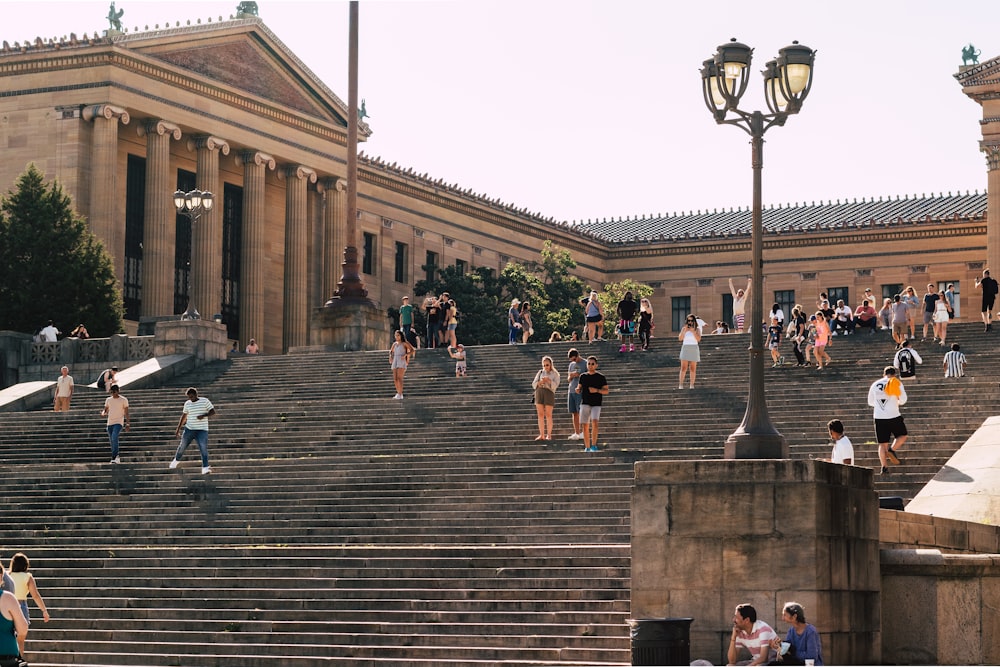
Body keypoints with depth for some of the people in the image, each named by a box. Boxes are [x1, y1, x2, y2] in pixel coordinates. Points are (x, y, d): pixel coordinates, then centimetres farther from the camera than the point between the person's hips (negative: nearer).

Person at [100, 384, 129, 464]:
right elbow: (105, 410, 15)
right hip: (110, 423, 6)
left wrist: (127, 424, -4)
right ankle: (116, 458, 19)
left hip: (119, 422, -6)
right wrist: (103, 413, -10)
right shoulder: (108, 400, 12)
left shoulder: (123, 400, 0)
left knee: (114, 438, -25)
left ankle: (114, 457, -27)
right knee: (112, 441, 8)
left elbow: (126, 412, 1)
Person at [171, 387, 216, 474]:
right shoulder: (187, 404, 7)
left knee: (203, 449, -15)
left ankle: (205, 468, -16)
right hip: (189, 429, 3)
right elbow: (183, 417, 17)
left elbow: (213, 412, -7)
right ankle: (176, 460, 38)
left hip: (202, 430, -3)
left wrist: (204, 415, -24)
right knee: (182, 446, 12)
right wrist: (178, 429, 15)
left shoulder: (205, 401, -3)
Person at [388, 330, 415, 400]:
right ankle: (398, 393, 14)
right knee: (395, 379, 1)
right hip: (395, 362, 6)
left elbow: (412, 350, -7)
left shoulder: (404, 343, 2)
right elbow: (391, 351, 33)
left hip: (402, 361, -6)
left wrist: (405, 355, -20)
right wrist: (390, 356, 12)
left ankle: (400, 395, -21)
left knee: (399, 378, -18)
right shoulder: (394, 344, 18)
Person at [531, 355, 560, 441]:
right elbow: (534, 384, 10)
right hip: (539, 392, 3)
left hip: (549, 392, -3)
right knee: (540, 415, 0)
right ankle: (541, 435, 3)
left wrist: (548, 380, -23)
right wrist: (540, 382, -10)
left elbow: (555, 385, -6)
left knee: (548, 415, -4)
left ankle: (549, 435, 1)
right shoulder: (540, 372, 17)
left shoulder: (555, 374, 9)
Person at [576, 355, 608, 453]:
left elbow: (606, 391, 3)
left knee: (594, 422, -22)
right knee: (585, 426, 1)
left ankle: (594, 445, -16)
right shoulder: (583, 377, 11)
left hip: (596, 404, -3)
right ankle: (587, 447, 10)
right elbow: (579, 389, 18)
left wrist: (597, 390, -15)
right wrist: (577, 390, -6)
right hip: (585, 403, 3)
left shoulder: (601, 377, 2)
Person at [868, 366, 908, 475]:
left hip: (879, 417, 3)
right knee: (902, 436, 17)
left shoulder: (875, 384, 11)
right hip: (893, 416, -3)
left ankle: (884, 466, -3)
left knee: (882, 443, 6)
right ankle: (892, 449, -8)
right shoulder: (897, 383, 0)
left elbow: (870, 402, 18)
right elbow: (903, 400, -6)